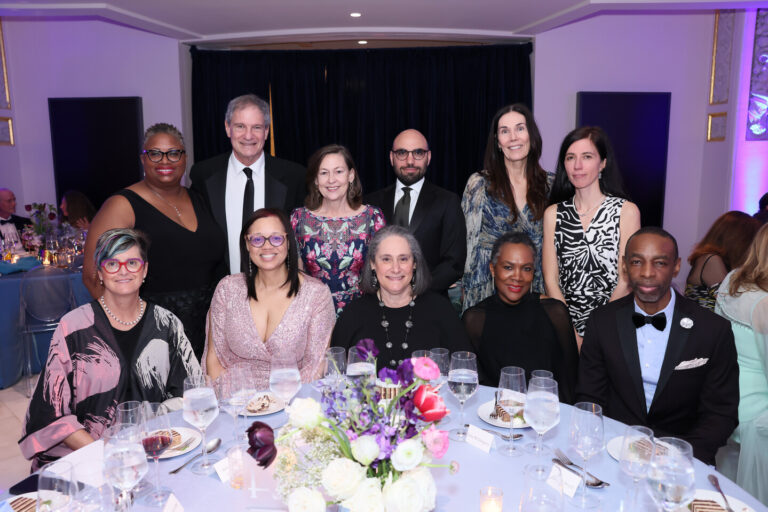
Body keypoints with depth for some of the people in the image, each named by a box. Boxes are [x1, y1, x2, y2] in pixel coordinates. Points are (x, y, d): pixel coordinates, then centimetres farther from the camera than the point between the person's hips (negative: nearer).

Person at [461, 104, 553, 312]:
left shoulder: (549, 185, 4)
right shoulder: (479, 184, -3)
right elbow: (467, 241, 1)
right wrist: (466, 292, 0)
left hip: (536, 291, 2)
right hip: (488, 291, -2)